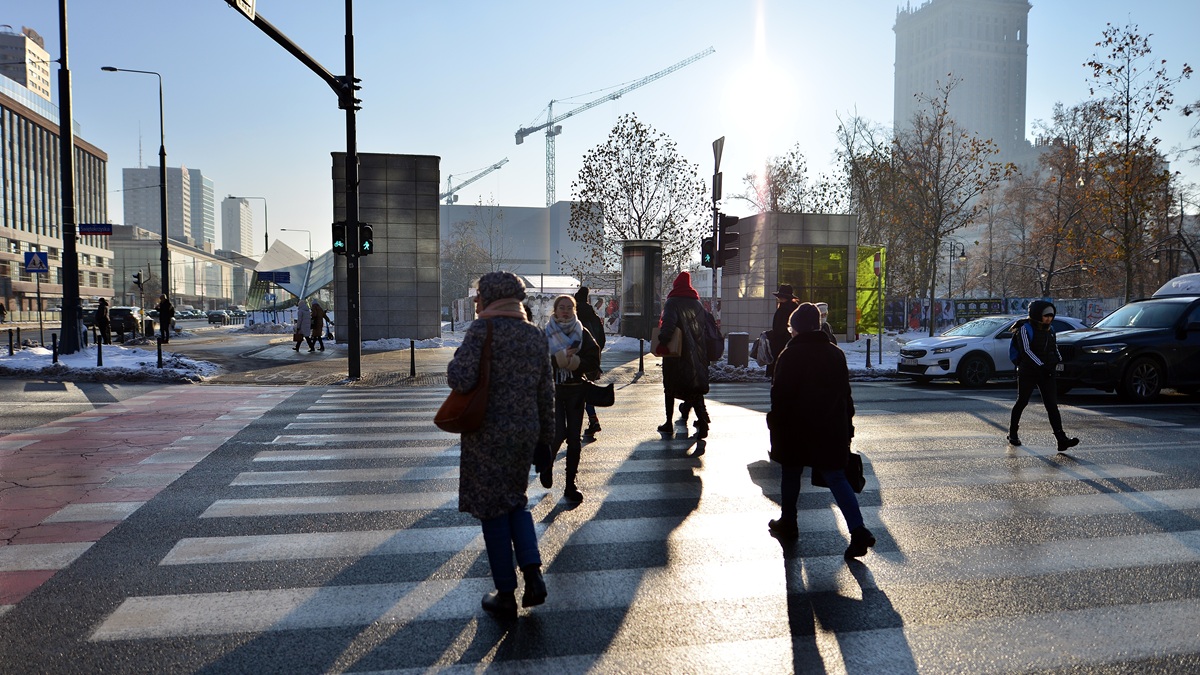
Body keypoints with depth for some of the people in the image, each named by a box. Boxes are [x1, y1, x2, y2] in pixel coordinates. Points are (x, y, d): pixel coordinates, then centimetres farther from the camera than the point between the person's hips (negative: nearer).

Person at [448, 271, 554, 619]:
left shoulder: (483, 329, -13)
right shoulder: (536, 335, 6)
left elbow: (460, 378, -25)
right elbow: (546, 392, 8)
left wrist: (454, 365, -2)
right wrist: (546, 436, 16)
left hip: (487, 434, -5)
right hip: (525, 431, 6)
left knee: (493, 509, 7)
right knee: (515, 500, 23)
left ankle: (505, 595, 16)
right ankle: (533, 574, 10)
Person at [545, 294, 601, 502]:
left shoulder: (582, 333, 3)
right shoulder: (545, 334, -1)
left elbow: (594, 361, -1)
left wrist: (573, 362, -16)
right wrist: (558, 359, -22)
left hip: (576, 390, 2)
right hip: (553, 389, -2)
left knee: (574, 438, 4)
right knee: (558, 434, -11)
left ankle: (571, 483, 15)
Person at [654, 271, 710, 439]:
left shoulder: (672, 303, -8)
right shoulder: (698, 304, 9)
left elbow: (668, 324, -24)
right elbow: (705, 328, 10)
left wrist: (661, 343, -21)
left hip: (676, 354, -4)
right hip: (697, 354, 4)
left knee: (670, 388, 11)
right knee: (695, 388, 6)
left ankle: (669, 424, 18)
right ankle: (702, 421, -11)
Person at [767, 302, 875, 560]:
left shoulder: (789, 355, -10)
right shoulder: (836, 354, 6)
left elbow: (780, 395, -11)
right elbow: (846, 394, 10)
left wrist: (776, 425, -3)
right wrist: (847, 427, 16)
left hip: (796, 430, -4)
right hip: (832, 429, 4)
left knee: (791, 475, 14)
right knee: (836, 478, 5)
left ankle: (787, 523, 26)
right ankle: (858, 530, -6)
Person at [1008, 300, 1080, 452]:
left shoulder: (1050, 329, 10)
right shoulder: (1025, 329, -9)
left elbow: (1055, 348, 21)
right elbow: (1026, 350, -18)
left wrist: (1058, 361, 2)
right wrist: (1042, 365, -24)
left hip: (1046, 373, 5)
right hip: (1028, 372, -5)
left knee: (1052, 405, -4)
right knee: (1022, 402, 7)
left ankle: (1062, 440, -12)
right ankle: (1012, 434, 24)